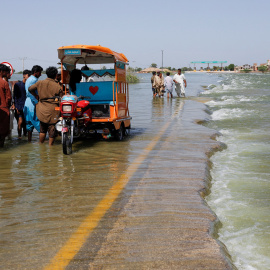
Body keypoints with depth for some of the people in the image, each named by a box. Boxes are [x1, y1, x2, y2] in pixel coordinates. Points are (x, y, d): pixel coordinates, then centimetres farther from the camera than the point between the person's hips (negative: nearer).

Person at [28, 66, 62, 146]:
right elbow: (60, 101, -5)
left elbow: (30, 89, 11)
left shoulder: (40, 83, -1)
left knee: (42, 130, 20)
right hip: (52, 112, -4)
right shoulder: (58, 87, -10)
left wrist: (36, 95, 24)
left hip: (41, 111, 4)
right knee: (52, 130, 6)